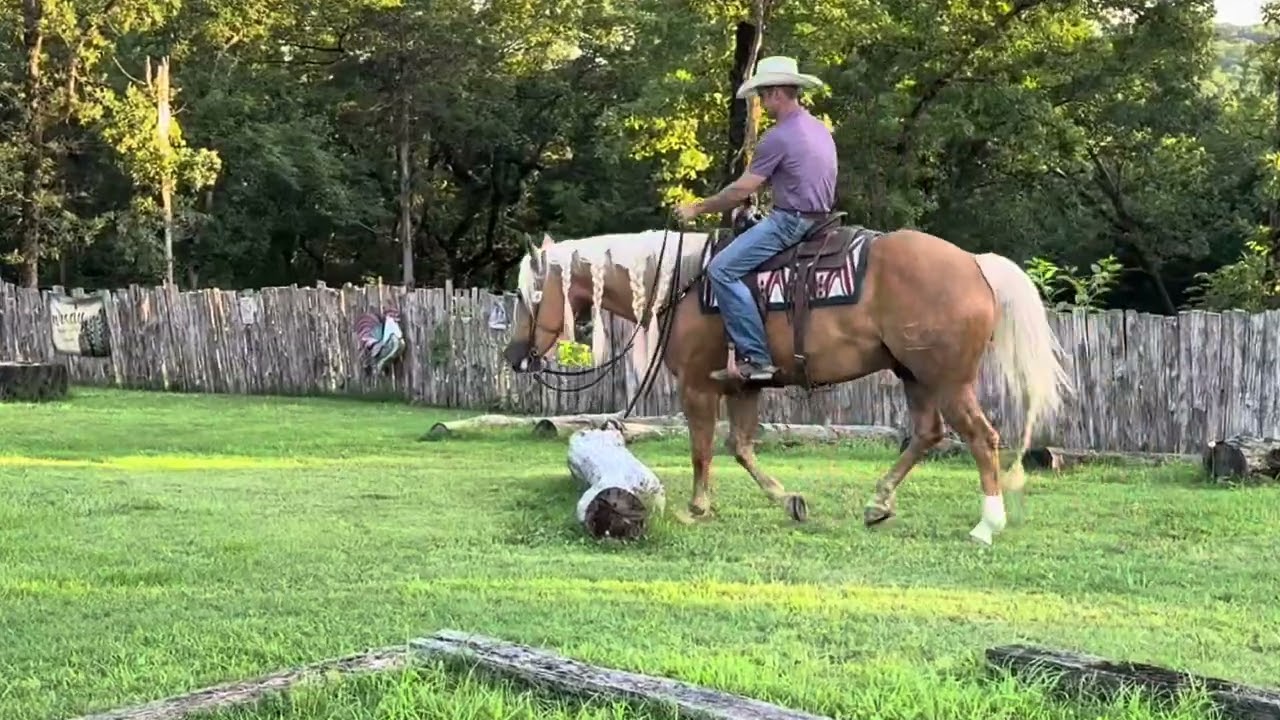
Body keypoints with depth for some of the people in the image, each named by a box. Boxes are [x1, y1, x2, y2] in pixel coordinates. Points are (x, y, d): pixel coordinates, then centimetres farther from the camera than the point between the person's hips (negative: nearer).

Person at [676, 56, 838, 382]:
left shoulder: (779, 136, -15)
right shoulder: (820, 129, 15)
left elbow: (741, 190, -13)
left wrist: (698, 208, -3)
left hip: (790, 222, -10)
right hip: (816, 218, 11)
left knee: (722, 269, -14)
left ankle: (756, 357, -19)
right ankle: (752, 350, 22)